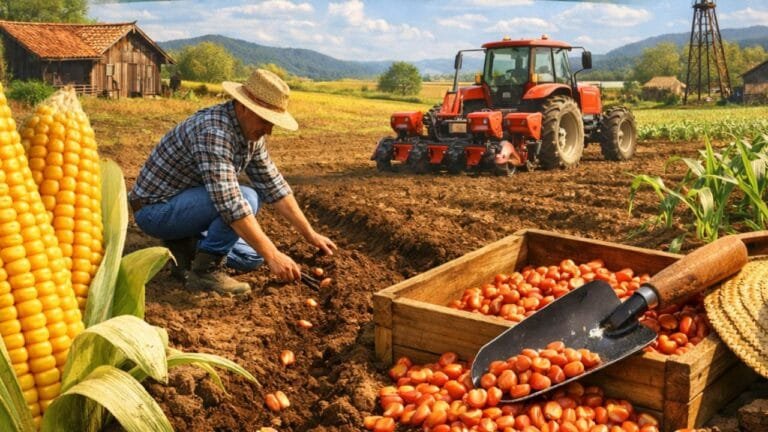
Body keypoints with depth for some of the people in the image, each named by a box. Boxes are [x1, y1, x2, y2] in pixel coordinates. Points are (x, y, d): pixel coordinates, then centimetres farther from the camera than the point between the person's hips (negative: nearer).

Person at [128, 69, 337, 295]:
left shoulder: (250, 133, -2)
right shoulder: (214, 130, -31)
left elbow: (274, 186, 4)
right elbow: (230, 203, -37)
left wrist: (310, 234, 1)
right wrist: (272, 255, -35)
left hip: (182, 203, 9)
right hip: (154, 208, -9)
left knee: (251, 257, 7)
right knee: (247, 199, -27)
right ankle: (205, 270, -16)